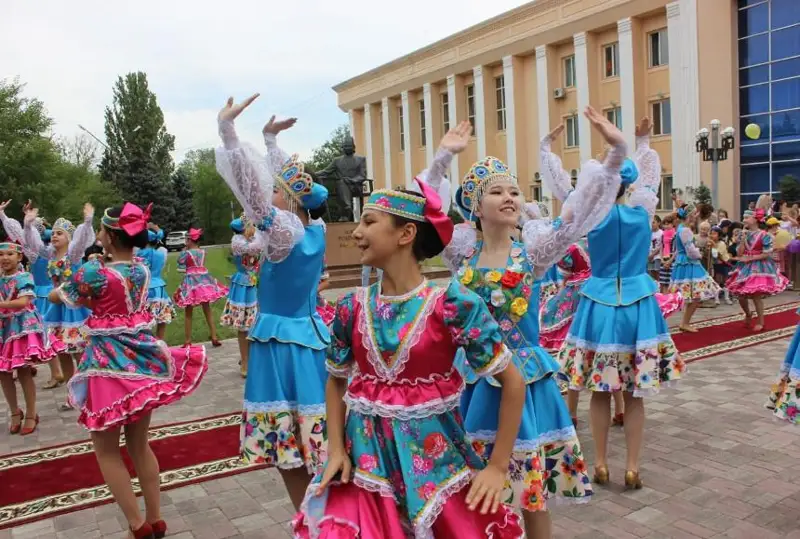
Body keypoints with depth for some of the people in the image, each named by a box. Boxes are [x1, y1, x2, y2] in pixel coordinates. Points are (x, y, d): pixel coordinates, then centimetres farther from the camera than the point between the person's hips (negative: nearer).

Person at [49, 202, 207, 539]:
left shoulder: (95, 272, -16)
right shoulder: (143, 270, 3)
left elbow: (56, 297, 2)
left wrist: (76, 287, 19)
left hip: (110, 364, -6)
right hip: (142, 359, 6)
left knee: (106, 450, 9)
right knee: (139, 444, 17)